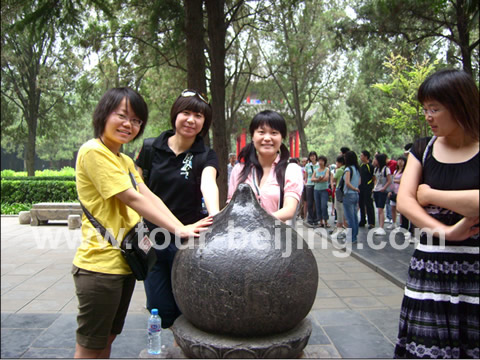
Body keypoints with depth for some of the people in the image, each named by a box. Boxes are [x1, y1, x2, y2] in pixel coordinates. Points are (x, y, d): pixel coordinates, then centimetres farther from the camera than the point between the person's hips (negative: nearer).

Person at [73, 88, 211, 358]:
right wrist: (178, 229, -21)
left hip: (123, 262, 9)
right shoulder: (93, 151, -13)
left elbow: (150, 197, 3)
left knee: (108, 337, 20)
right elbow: (131, 198, -20)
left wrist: (183, 227, -10)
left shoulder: (126, 161, 15)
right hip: (100, 264, -9)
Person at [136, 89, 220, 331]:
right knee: (159, 309, 10)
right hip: (152, 239, 2)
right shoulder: (151, 149, 1)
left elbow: (208, 184, -25)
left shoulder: (206, 157, -3)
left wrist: (215, 216, -43)